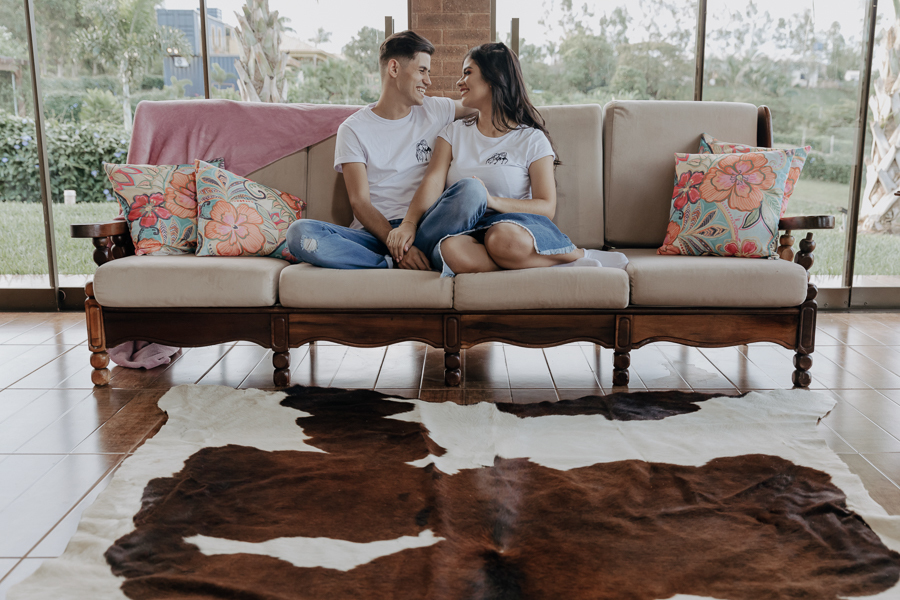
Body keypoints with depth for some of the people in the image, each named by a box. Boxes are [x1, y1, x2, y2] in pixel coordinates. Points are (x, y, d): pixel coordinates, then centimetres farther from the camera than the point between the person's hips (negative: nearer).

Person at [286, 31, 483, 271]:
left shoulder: (435, 111, 15)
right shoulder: (353, 129, 6)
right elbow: (359, 203, -5)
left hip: (425, 227, 2)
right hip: (375, 233, -1)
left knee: (471, 190, -28)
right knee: (299, 232, -29)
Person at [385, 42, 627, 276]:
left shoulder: (532, 140, 7)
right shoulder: (454, 132, 19)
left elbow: (547, 207, -3)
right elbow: (433, 181, 2)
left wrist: (493, 201, -19)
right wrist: (408, 223, -18)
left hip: (516, 226, -2)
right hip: (466, 230, 3)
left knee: (505, 240, -41)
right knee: (451, 250, -37)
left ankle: (577, 256, -15)